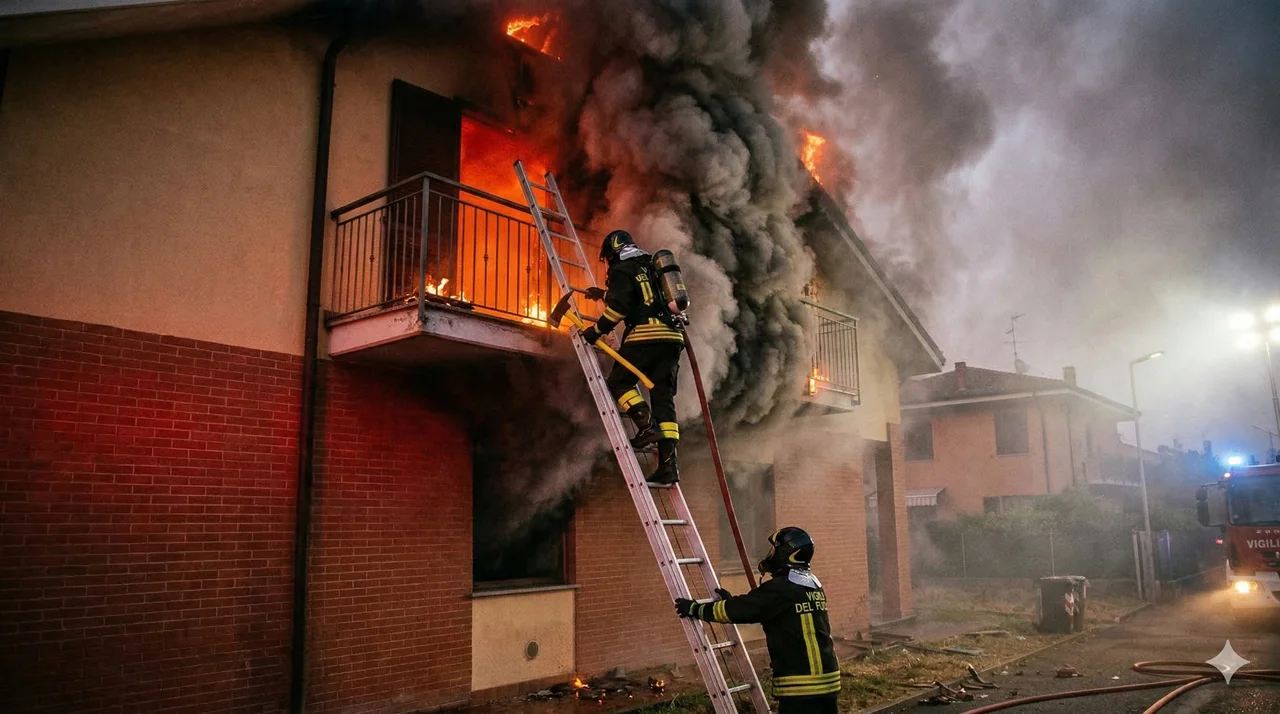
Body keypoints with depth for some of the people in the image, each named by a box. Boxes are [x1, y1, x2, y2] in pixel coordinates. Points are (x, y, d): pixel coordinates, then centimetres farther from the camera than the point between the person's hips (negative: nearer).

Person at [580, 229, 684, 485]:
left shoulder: (622, 271, 3)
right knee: (663, 396, 4)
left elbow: (619, 307, -12)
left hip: (646, 336, -7)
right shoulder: (652, 268, 27)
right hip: (672, 337, 7)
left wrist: (597, 330, -2)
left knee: (619, 381, 9)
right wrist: (605, 294, 48)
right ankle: (668, 463, -2)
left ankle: (646, 424, -13)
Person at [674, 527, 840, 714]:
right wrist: (732, 601, 30)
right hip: (828, 679, 8)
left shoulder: (779, 588, -13)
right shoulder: (814, 585, 13)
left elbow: (735, 610, -8)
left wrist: (695, 609, 5)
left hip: (800, 686, -8)